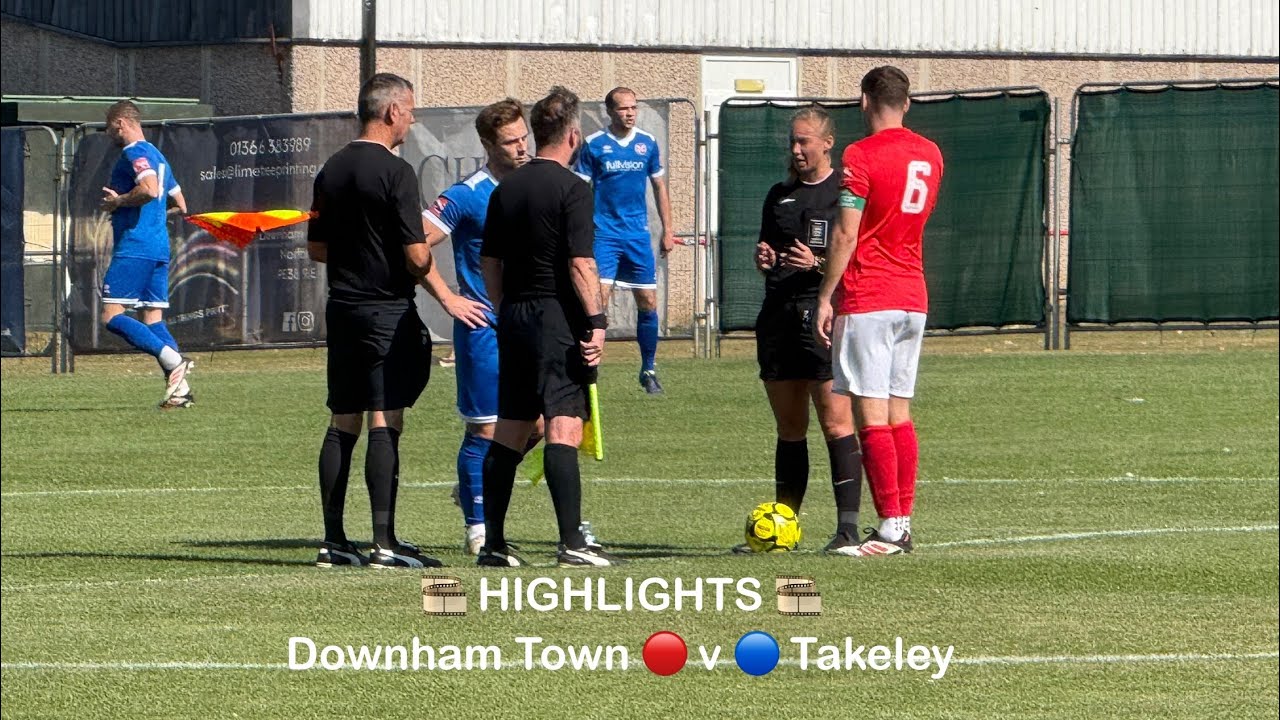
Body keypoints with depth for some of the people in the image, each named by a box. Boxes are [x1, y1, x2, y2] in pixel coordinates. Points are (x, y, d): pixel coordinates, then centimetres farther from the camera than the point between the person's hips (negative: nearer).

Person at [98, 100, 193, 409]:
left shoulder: (134, 154, -8)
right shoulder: (156, 156, 21)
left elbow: (149, 189, -26)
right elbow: (180, 204, 26)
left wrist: (118, 202, -12)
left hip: (133, 248, -10)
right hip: (159, 249, 10)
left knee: (112, 316, -10)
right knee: (152, 319, 9)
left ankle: (173, 361, -22)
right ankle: (179, 388, -2)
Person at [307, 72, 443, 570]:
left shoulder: (331, 170, 11)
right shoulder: (395, 173, -13)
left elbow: (316, 248, 17)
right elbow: (416, 256, -16)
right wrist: (425, 259, 6)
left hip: (341, 306, 7)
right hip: (388, 310, -7)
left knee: (342, 425, 10)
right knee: (385, 425, -9)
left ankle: (334, 540, 11)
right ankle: (384, 543, -12)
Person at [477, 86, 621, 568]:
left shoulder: (506, 189, 12)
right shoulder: (571, 189, -9)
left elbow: (489, 262, 16)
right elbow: (581, 263, -16)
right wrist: (597, 321, -16)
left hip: (513, 315, 7)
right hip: (558, 317, -7)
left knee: (510, 432, 12)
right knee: (564, 428, -11)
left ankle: (493, 543, 14)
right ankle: (571, 543, -18)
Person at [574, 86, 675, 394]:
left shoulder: (647, 144, 7)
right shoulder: (594, 145, -2)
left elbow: (659, 187, 16)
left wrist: (668, 230, 13)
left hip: (638, 235, 3)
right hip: (604, 233, -3)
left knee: (647, 302, 4)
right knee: (599, 299, -14)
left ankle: (649, 370, 17)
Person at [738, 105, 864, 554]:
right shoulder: (780, 195, 19)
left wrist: (818, 264, -19)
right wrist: (763, 259, 4)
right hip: (778, 314, 6)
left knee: (836, 423, -11)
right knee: (789, 427, 10)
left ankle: (848, 527, -12)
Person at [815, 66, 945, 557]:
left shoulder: (861, 156, -11)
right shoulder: (930, 155, 10)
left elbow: (846, 236, -14)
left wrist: (825, 298, -8)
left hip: (867, 301, -7)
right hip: (913, 297, 7)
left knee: (871, 415, -7)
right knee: (900, 414, 11)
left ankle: (890, 527, -12)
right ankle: (903, 521, 9)